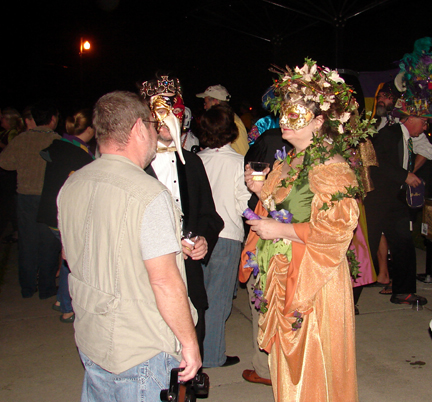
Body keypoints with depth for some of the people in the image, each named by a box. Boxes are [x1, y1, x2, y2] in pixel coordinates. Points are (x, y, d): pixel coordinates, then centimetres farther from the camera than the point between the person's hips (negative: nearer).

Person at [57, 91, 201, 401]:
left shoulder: (70, 186, 0)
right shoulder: (149, 194, -23)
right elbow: (165, 282, -24)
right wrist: (190, 342, -11)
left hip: (89, 341, 7)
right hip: (140, 352, -7)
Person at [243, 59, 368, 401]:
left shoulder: (330, 166, -15)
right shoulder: (286, 162, 12)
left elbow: (337, 227, -21)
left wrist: (280, 230, -18)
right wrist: (262, 193, 1)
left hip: (313, 281, -8)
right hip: (280, 276, 8)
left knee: (310, 360, 4)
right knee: (285, 355, 17)